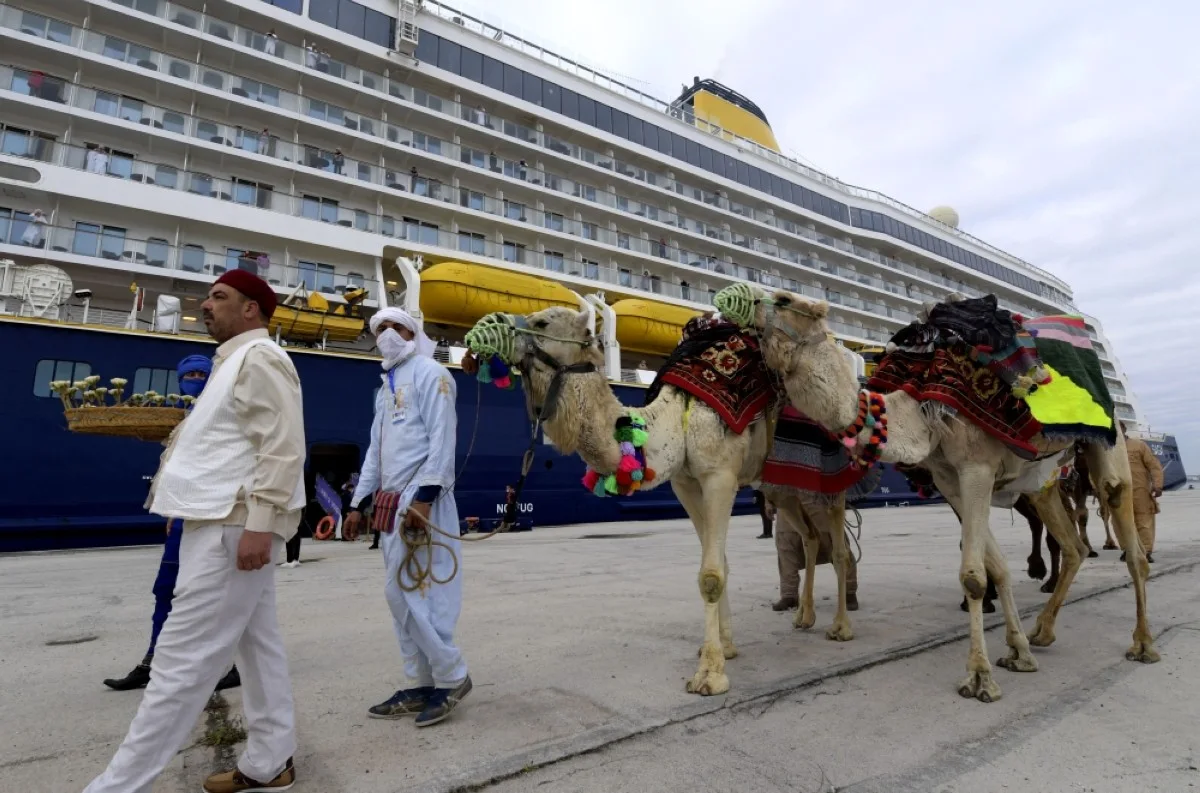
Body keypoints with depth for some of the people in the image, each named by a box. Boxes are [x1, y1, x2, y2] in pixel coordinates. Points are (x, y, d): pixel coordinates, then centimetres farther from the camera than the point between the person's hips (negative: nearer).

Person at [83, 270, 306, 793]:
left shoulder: (260, 358, -11)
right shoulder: (238, 361, 22)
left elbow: (283, 447, -22)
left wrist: (258, 524, -26)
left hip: (236, 525, -11)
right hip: (225, 523, 11)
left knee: (182, 659, -5)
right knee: (258, 644, 13)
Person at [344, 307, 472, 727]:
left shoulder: (429, 372, -4)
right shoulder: (385, 386, 22)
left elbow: (442, 437, -14)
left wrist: (424, 497, -21)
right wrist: (358, 501, 18)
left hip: (420, 497, -9)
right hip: (391, 500, 9)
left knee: (414, 591, -9)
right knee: (401, 594, 9)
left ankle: (451, 677, 6)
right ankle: (424, 683, 19)